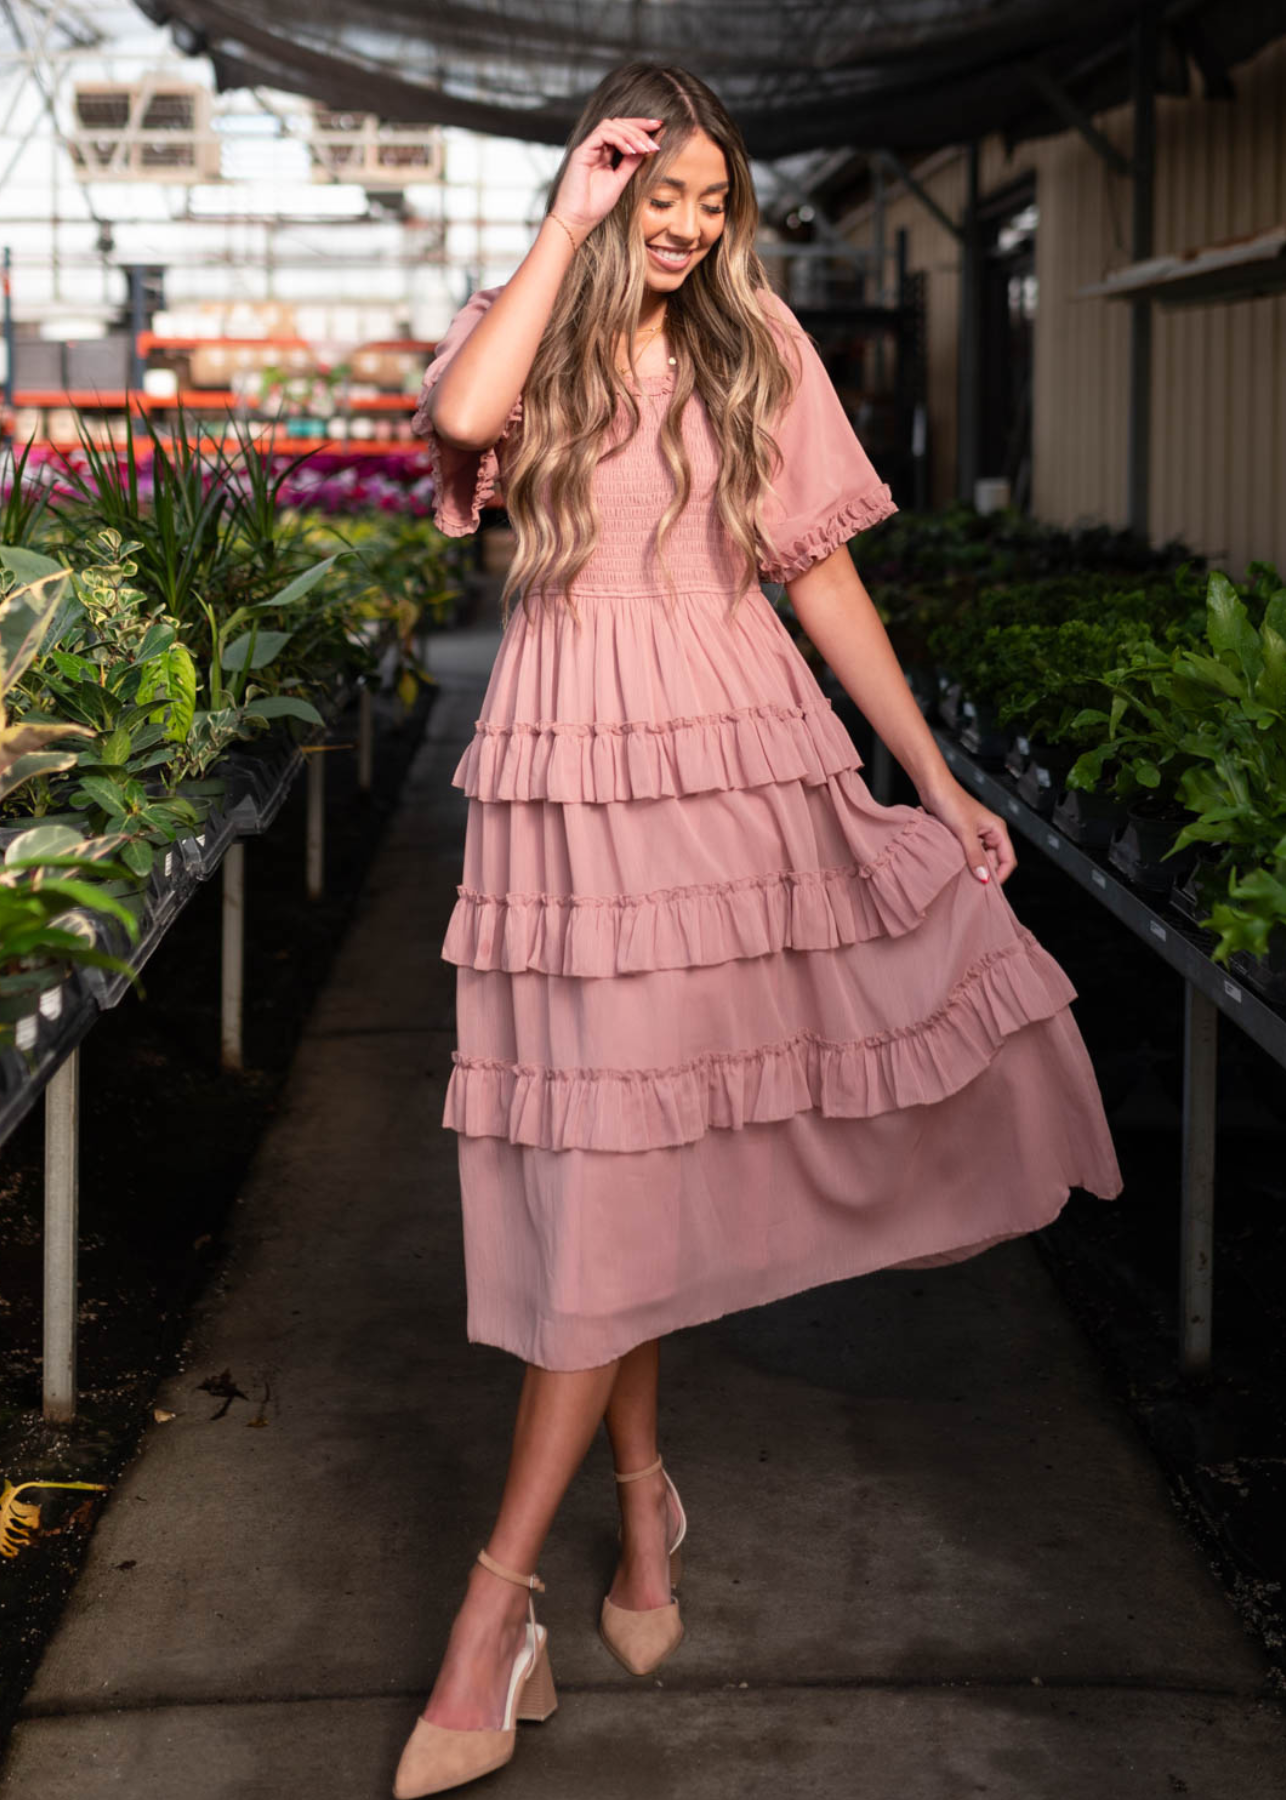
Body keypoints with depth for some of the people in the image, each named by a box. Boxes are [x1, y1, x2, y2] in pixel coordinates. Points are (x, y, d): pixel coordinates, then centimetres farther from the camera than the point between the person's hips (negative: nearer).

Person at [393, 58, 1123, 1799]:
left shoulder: (757, 352, 9)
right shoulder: (524, 340, 4)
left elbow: (823, 577, 12)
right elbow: (463, 417, -22)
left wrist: (937, 778, 11)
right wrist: (568, 223, -13)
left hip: (746, 768, 1)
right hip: (574, 782, -1)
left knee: (637, 1147, -4)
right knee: (603, 1158, 1)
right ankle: (641, 1495, 21)